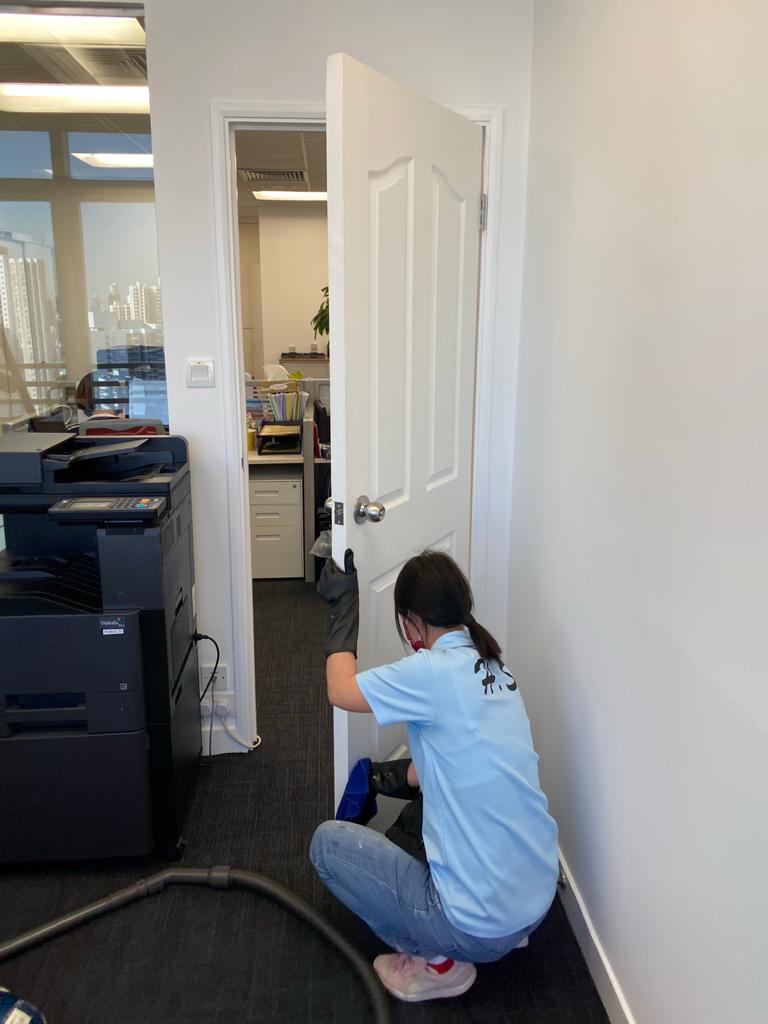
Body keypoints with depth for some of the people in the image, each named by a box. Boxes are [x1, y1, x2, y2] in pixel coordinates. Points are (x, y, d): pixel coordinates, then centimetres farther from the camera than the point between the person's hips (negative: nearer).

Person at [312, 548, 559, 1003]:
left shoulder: (436, 671, -22)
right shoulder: (494, 668, 4)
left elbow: (341, 690, -13)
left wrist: (346, 603, -3)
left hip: (480, 928, -8)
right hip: (539, 899, 8)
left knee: (327, 842, 7)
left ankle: (438, 962, 5)